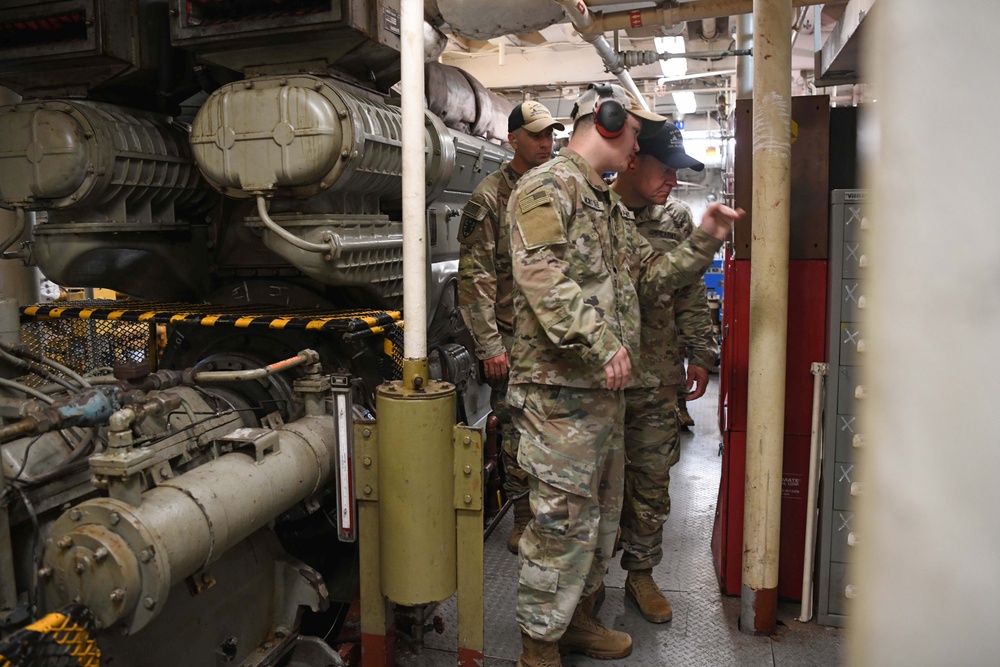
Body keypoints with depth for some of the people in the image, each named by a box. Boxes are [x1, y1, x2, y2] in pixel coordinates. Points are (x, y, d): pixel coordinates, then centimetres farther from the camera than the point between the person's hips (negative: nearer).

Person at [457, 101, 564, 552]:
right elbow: (475, 277, -9)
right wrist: (490, 345, -14)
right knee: (517, 432, 5)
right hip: (514, 338, -4)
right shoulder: (490, 196, -5)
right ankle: (524, 518, 20)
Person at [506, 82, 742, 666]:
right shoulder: (548, 187, -9)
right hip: (560, 387, -10)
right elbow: (541, 275, -23)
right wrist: (600, 344, -26)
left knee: (601, 513, 18)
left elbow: (652, 274, 24)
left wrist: (705, 241, 13)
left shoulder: (612, 207, 22)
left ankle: (579, 617, 35)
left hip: (606, 387, 10)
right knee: (563, 519, -3)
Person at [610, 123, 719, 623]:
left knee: (652, 478, 9)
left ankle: (641, 573, 27)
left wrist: (701, 354, 12)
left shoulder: (677, 219, 10)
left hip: (657, 379, 4)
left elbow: (691, 294, 16)